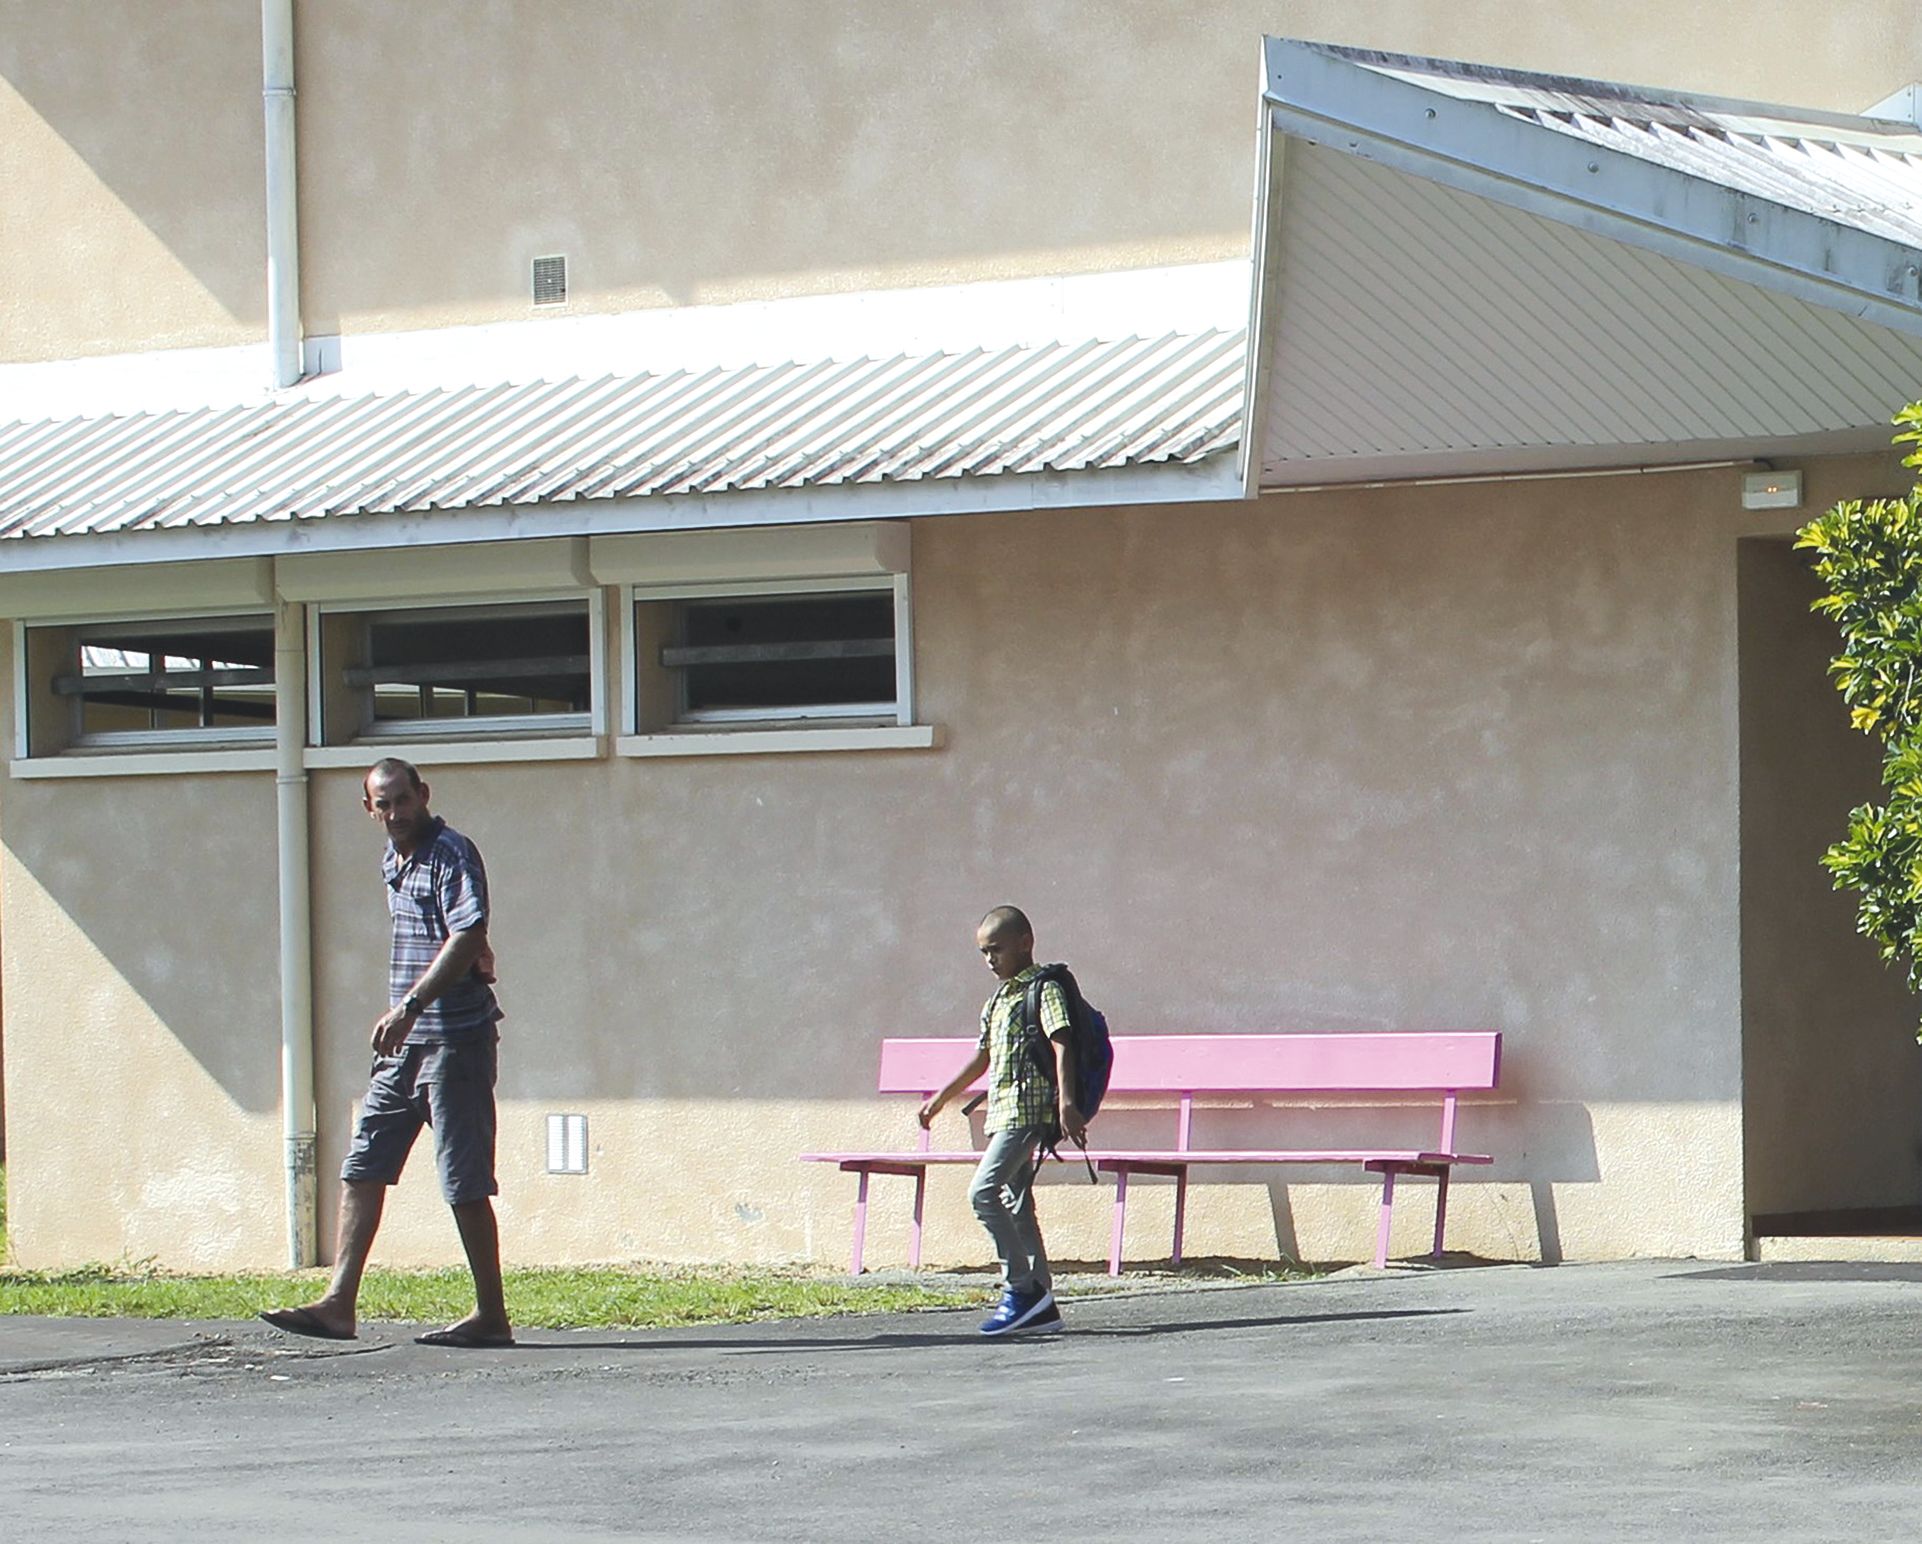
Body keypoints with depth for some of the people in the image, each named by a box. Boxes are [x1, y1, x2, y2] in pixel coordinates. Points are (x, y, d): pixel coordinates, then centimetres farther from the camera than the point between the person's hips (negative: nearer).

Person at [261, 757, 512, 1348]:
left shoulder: (451, 854, -11)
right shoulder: (393, 861, 16)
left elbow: (469, 937, -22)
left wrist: (412, 1002, -30)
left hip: (454, 1036, -9)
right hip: (405, 1041, 9)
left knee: (465, 1181, -4)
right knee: (361, 1167, 4)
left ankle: (491, 1316, 4)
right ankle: (339, 1304, 4)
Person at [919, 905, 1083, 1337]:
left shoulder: (1043, 989, -5)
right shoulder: (997, 1000, 21)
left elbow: (1061, 1045, -17)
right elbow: (983, 1059, 30)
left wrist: (1066, 1101, -29)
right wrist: (941, 1099, 33)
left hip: (1028, 1110, -9)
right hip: (1003, 1113, 9)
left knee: (984, 1190, -19)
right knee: (1016, 1205, 7)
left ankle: (1021, 1287, -17)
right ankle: (1041, 1305, 9)